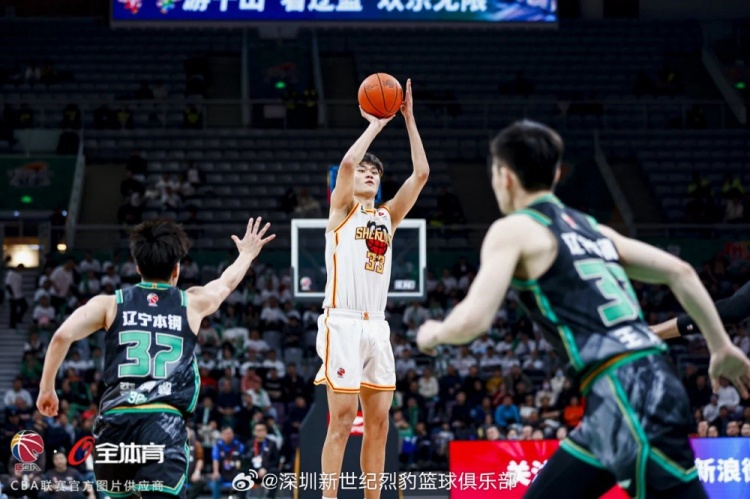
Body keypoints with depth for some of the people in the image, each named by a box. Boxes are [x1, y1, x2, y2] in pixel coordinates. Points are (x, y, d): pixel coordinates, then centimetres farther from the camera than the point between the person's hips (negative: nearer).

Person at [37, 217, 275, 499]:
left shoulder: (110, 304, 14)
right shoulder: (192, 304, 17)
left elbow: (62, 336, 0)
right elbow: (227, 282, 39)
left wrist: (47, 388, 11)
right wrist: (247, 254, 59)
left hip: (115, 420, 2)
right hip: (165, 422, -2)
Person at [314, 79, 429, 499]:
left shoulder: (388, 216, 17)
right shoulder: (341, 210, 4)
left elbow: (421, 173, 8)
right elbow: (347, 162, -15)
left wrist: (409, 119, 5)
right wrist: (377, 124, -4)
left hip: (377, 327, 6)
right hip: (343, 323, -6)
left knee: (378, 422, 5)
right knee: (342, 421, -10)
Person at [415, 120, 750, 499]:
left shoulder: (513, 229, 1)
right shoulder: (589, 227, 23)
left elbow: (472, 321, -10)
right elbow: (680, 272, 21)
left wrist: (434, 333, 12)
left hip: (626, 397, -9)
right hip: (647, 383, 9)